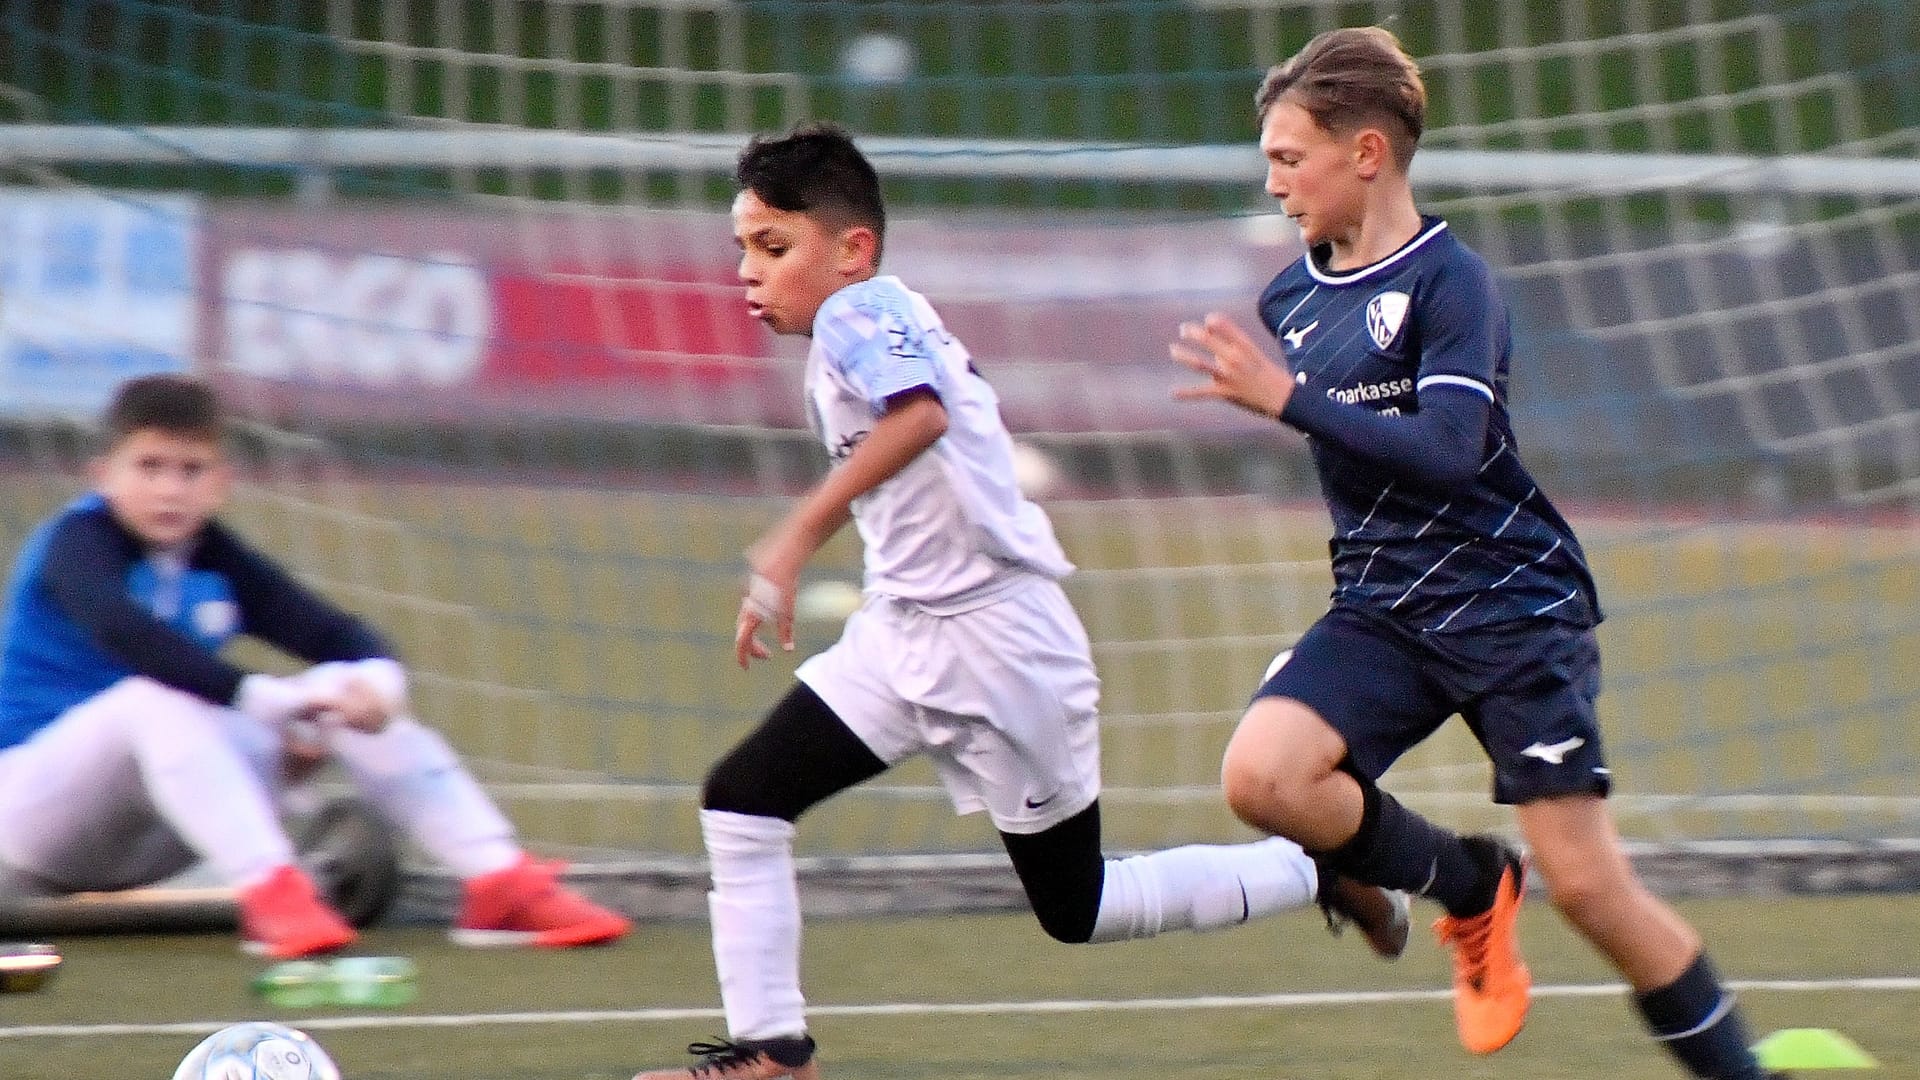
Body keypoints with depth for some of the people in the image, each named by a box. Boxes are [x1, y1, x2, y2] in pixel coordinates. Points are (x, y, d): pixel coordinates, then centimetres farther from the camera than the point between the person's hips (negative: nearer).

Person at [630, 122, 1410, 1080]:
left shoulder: (862, 310, -17)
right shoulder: (835, 344, 12)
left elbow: (919, 415, -38)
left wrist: (799, 534, -45)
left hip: (998, 643, -9)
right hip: (903, 635, 9)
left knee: (1077, 911, 3)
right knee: (739, 802, -4)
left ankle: (1320, 870, 20)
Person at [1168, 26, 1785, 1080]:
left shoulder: (1449, 280, -14)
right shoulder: (1289, 300, 7)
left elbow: (1447, 450, -26)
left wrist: (1285, 399, -28)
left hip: (1512, 608, -6)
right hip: (1382, 611, 6)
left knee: (1584, 883, -9)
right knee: (1261, 775, -20)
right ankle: (1469, 886, 4)